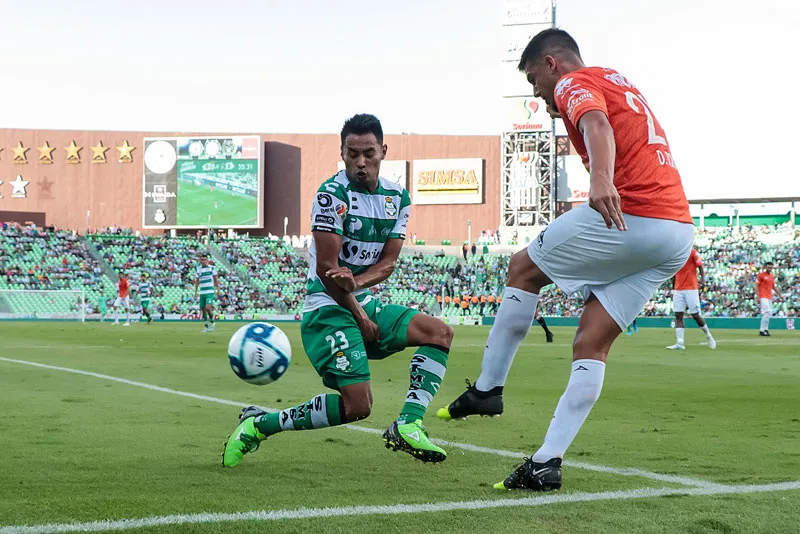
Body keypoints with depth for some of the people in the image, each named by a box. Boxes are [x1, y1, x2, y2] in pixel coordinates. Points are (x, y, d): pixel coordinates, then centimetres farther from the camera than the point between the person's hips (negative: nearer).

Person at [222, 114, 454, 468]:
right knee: (357, 406, -17)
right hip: (327, 309, -8)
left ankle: (407, 425, -11)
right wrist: (360, 317, -10)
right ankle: (259, 424, -3)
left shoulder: (397, 197, 7)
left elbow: (388, 262, 2)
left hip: (365, 304, 8)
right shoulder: (333, 194, -15)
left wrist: (355, 283, -19)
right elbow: (325, 268, -16)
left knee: (440, 332, -3)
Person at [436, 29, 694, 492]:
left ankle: (488, 388, 16)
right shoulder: (621, 83, 29)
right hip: (679, 232, 9)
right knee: (593, 344, 6)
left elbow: (597, 125, -23)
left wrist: (602, 179, -41)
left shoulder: (575, 83, -1)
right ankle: (548, 462, 1)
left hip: (631, 216, -8)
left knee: (523, 268, 11)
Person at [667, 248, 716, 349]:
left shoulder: (692, 252, -5)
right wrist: (673, 290, 20)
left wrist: (702, 280, -25)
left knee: (695, 315, -2)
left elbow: (700, 267, -8)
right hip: (678, 290, 5)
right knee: (678, 316, -3)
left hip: (691, 289, -5)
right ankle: (679, 343, -6)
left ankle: (708, 335, 21)